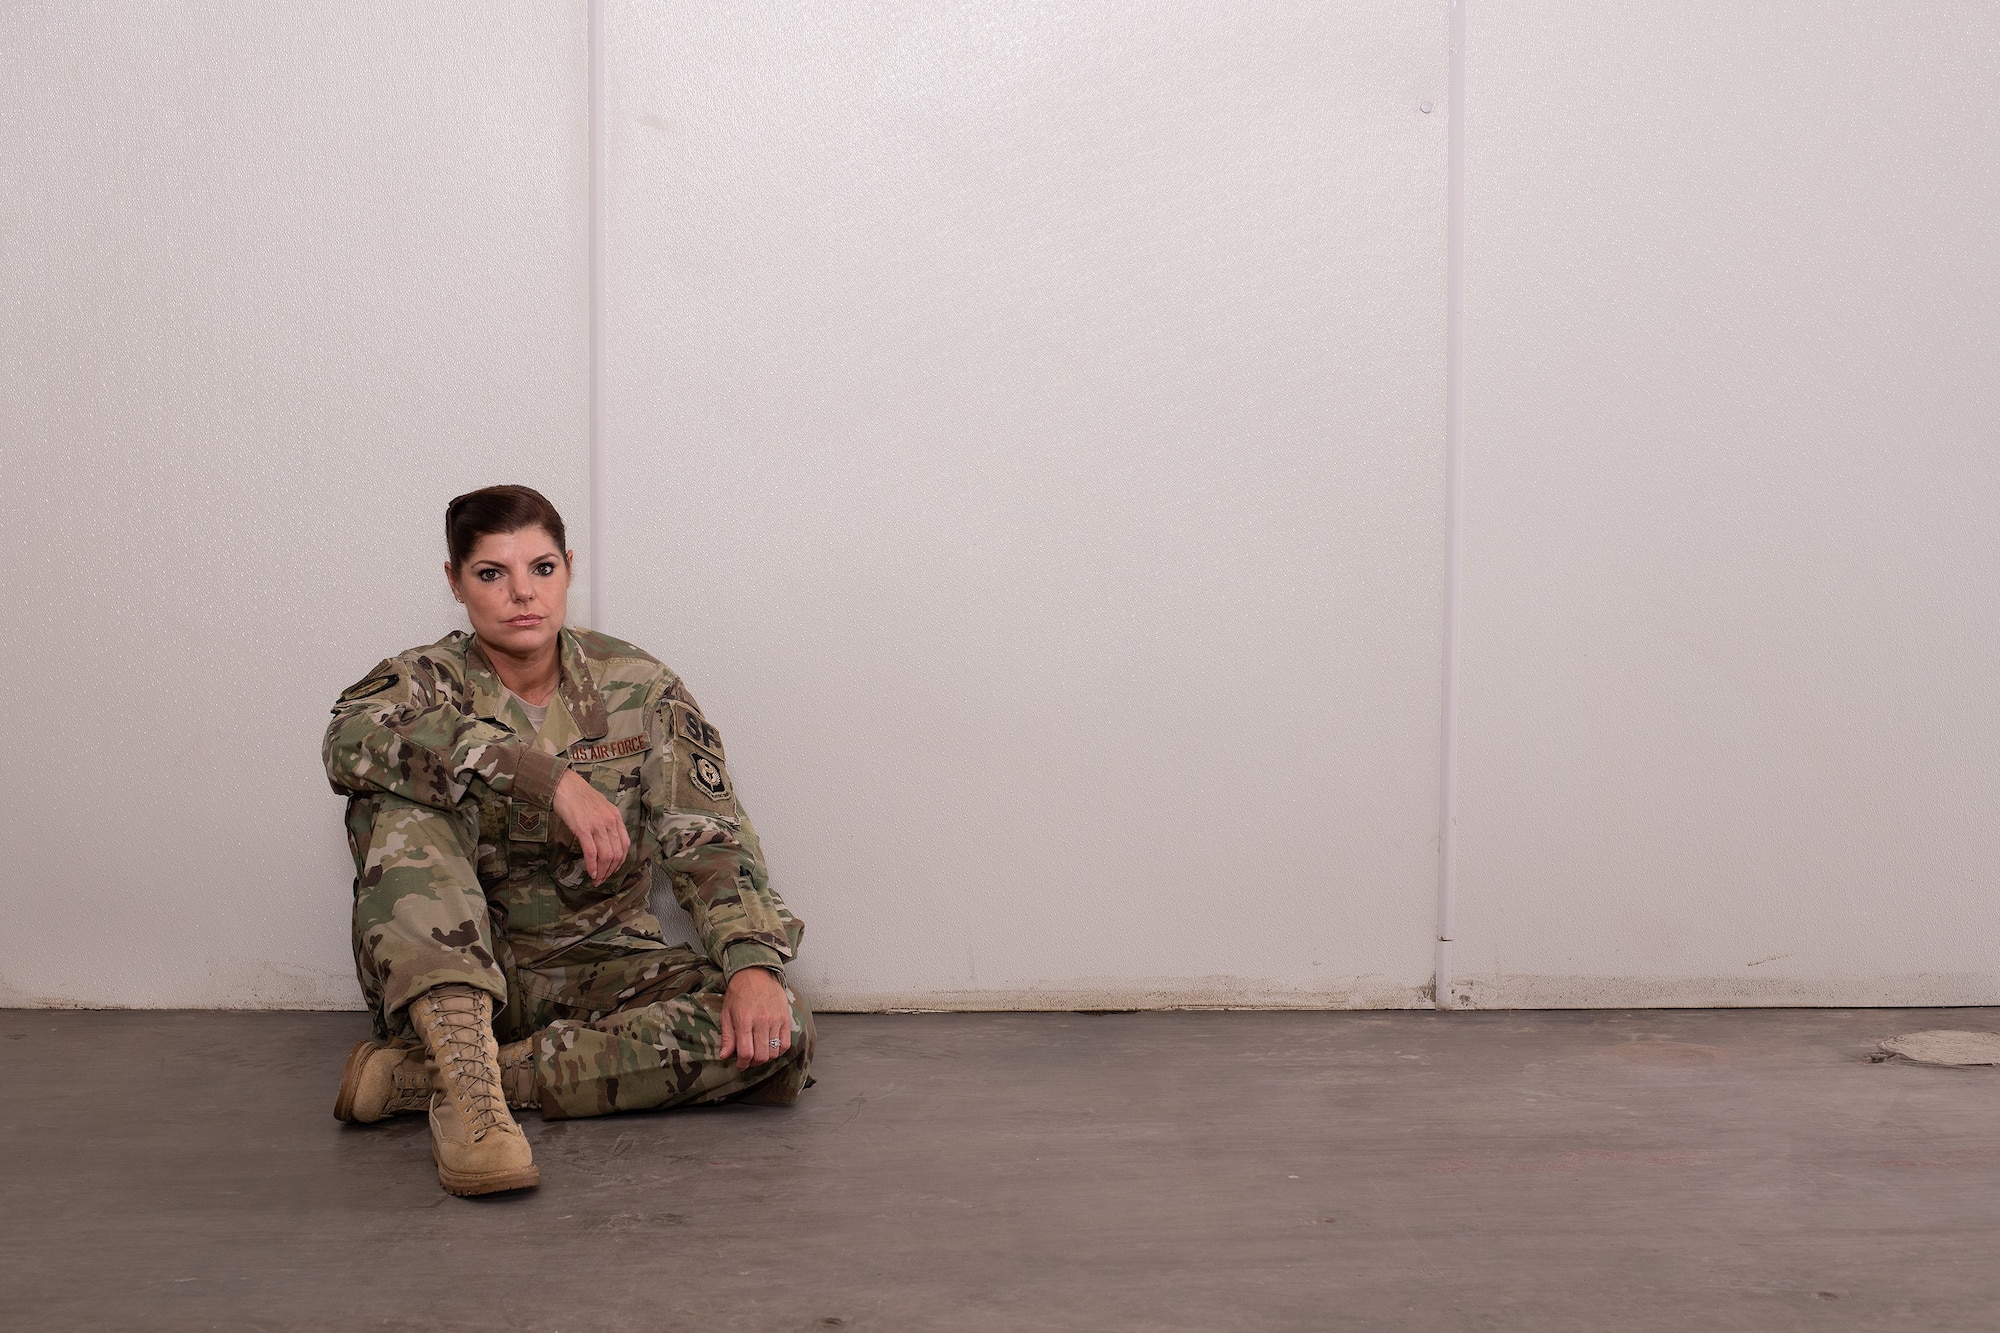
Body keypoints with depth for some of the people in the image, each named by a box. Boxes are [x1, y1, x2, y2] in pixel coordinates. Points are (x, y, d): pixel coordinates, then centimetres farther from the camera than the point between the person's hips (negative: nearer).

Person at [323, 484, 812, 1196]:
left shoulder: (638, 689, 1)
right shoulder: (426, 680, -4)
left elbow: (710, 838, -8)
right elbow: (352, 738, -29)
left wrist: (753, 962, -27)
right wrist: (550, 777, -37)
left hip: (603, 965, 2)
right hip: (454, 980, -2)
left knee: (777, 1034, -26)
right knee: (400, 798, -26)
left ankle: (419, 1076, -29)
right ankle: (468, 1084, -42)